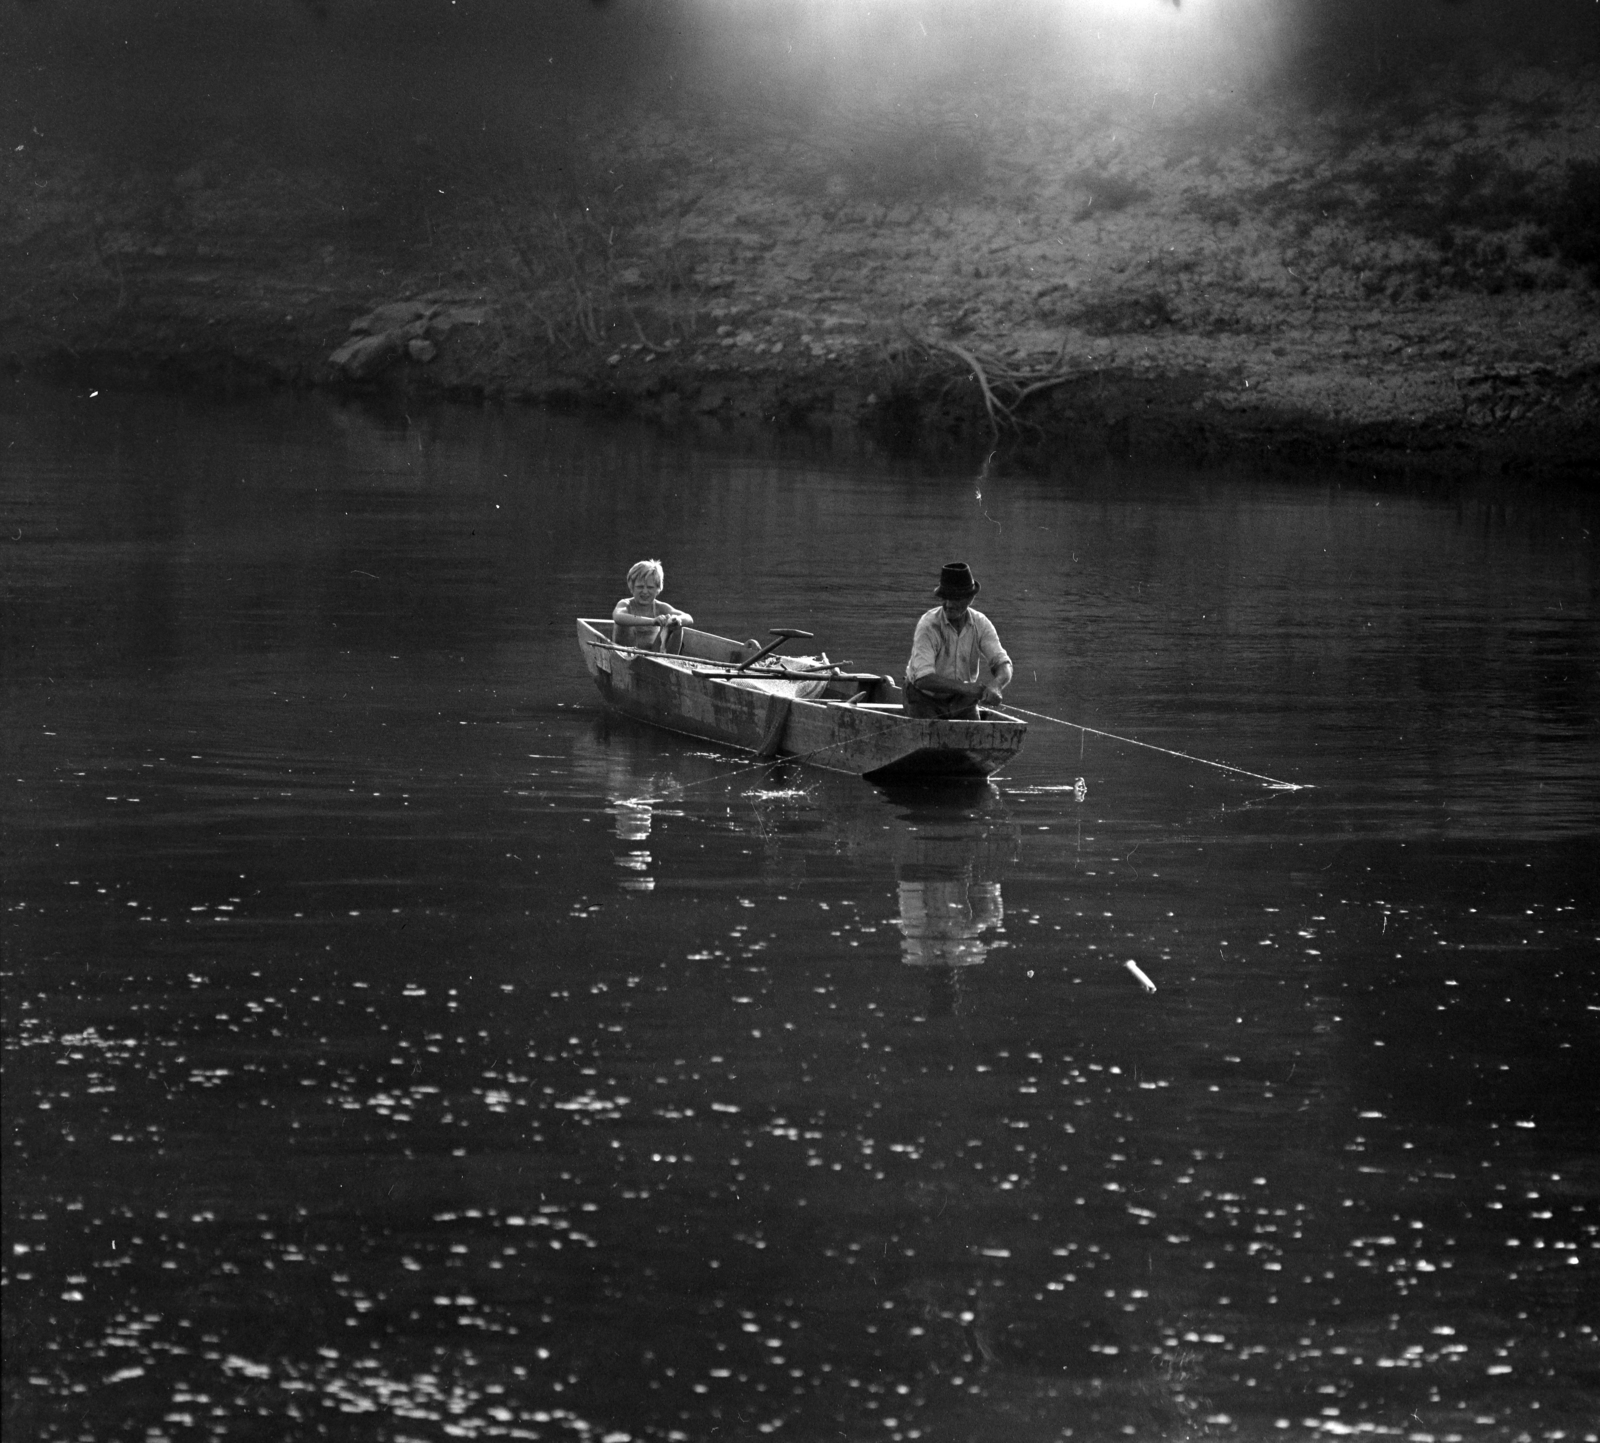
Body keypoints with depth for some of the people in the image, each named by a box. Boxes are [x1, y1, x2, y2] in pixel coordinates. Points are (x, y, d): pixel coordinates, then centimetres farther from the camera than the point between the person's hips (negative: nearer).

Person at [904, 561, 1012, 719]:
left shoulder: (981, 624, -11)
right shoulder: (928, 625, -24)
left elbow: (1003, 666, -17)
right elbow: (923, 679, -33)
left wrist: (995, 686, -43)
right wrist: (970, 688, -40)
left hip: (962, 700, 4)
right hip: (925, 699, -4)